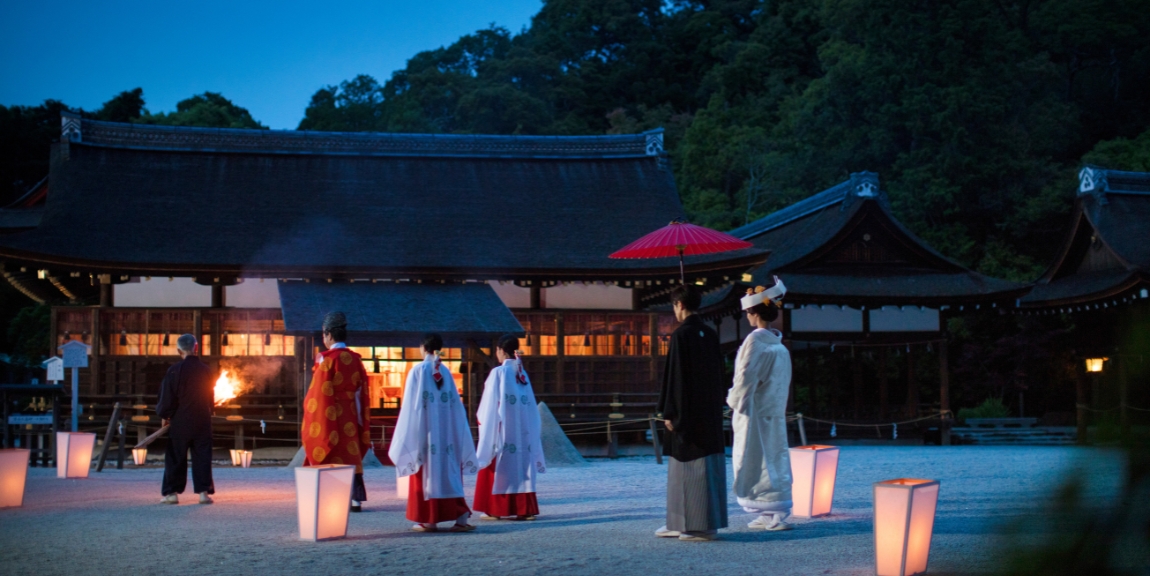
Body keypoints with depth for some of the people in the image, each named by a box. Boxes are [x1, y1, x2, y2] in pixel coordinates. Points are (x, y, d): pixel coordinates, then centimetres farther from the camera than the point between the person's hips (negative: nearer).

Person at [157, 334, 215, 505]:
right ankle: (204, 492, 3)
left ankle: (172, 492, 7)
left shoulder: (175, 370, -11)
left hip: (180, 420, -3)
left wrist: (164, 415, 8)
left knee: (175, 457, 6)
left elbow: (167, 396, -6)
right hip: (203, 419, 3)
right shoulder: (206, 370, 1)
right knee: (202, 456, 6)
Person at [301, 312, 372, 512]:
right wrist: (363, 423, 14)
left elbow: (319, 392, -13)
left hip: (329, 413, -5)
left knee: (329, 455, 1)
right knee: (351, 453, 9)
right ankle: (356, 498, 5)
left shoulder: (327, 359, -11)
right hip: (350, 414, 5)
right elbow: (362, 392, 9)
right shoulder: (355, 360, 7)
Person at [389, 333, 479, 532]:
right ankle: (460, 517, -4)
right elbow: (455, 405, 6)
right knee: (449, 471, 5)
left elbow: (411, 405, -7)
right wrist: (458, 436, 13)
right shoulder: (446, 371, 5)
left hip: (425, 432, -3)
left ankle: (429, 520, 4)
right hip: (446, 433, 3)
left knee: (427, 472, 3)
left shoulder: (418, 370, -6)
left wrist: (407, 438, -2)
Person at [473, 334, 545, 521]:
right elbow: (530, 405, 8)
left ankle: (495, 509, 5)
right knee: (522, 465, 6)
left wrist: (481, 418, 2)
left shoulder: (498, 372, -9)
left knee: (499, 468, 2)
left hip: (502, 428, -5)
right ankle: (525, 509, 3)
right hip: (522, 429, 5)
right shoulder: (522, 373, 7)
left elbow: (491, 404, -10)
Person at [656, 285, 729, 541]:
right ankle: (681, 524, 16)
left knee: (690, 465, -3)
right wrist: (717, 403, 19)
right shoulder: (710, 334, 9)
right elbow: (718, 373, 13)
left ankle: (701, 526, -1)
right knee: (708, 462, 9)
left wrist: (669, 412, -11)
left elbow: (675, 375, -15)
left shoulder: (681, 334, -13)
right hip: (710, 410, 8)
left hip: (688, 411, -8)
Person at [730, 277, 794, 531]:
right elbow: (784, 383, 14)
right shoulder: (780, 345, 9)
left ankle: (773, 516, -4)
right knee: (774, 460, 11)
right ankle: (774, 514, 15)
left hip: (754, 413, -8)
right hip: (775, 413, 8)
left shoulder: (755, 340, -15)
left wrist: (733, 400, -4)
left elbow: (746, 377, -19)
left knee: (757, 463, -3)